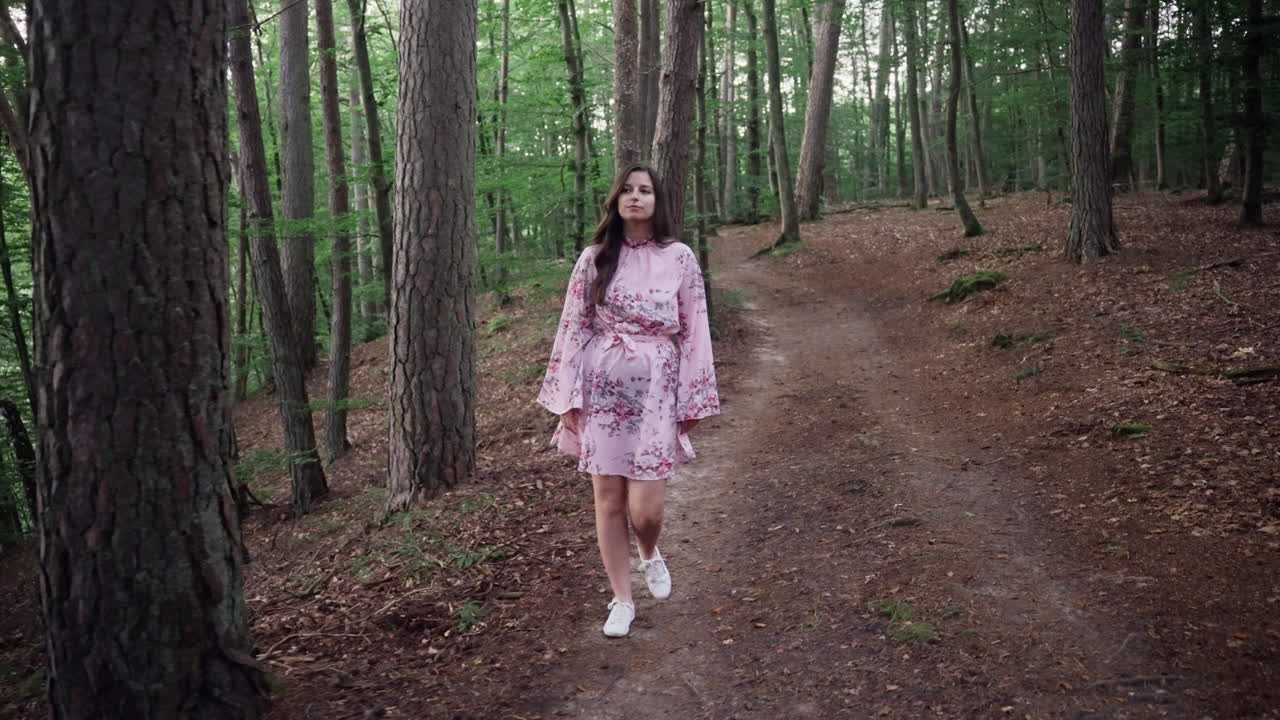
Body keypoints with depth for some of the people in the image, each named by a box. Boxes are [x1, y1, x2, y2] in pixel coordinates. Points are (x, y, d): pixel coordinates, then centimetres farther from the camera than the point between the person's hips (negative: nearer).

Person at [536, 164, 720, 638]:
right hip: (601, 388, 2)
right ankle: (622, 600, 22)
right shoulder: (594, 258, 3)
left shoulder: (680, 258, 1)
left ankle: (650, 555, 30)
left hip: (655, 389, -1)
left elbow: (694, 332, 2)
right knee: (608, 498, 5)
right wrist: (568, 398, -1)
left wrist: (693, 401, 0)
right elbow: (574, 328, 4)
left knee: (645, 505, -7)